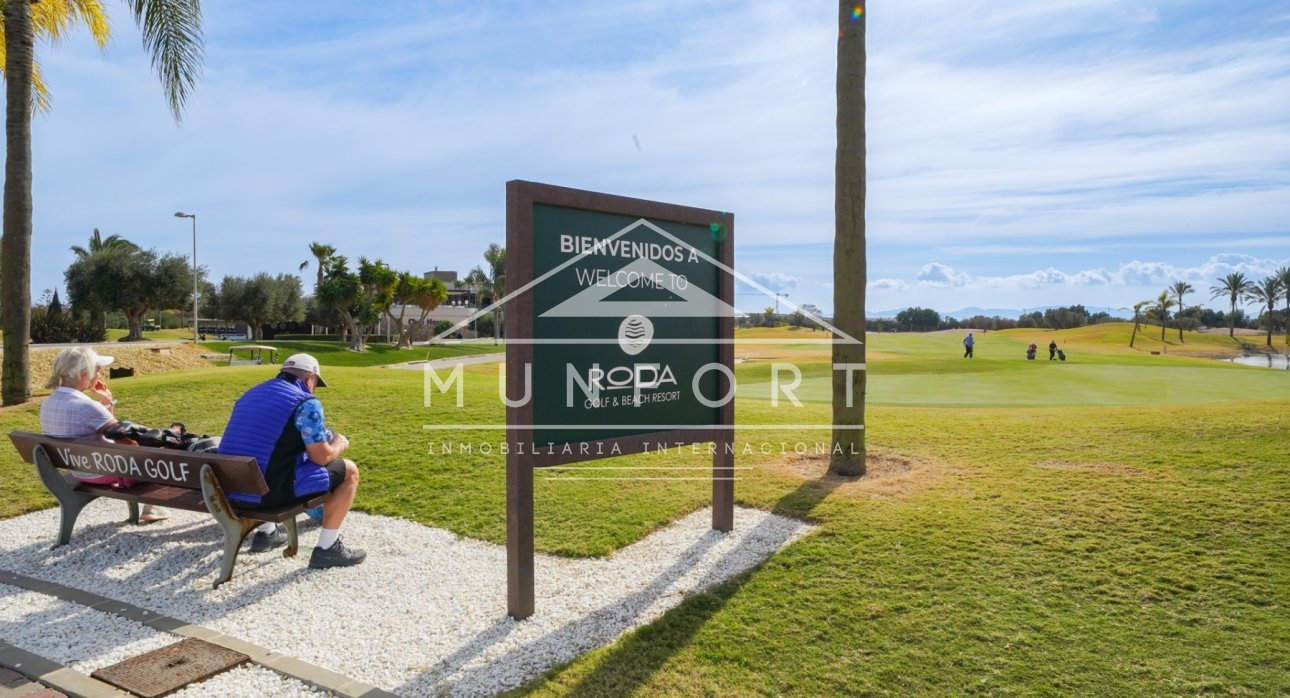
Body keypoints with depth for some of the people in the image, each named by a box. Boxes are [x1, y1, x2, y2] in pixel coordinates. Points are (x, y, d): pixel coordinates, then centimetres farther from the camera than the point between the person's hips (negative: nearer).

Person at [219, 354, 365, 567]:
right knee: (349, 471, 5)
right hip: (270, 490, -8)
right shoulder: (306, 403, -9)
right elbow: (321, 457, -11)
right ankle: (326, 548, 7)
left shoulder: (250, 394, 17)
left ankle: (266, 532, 36)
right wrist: (339, 444, 12)